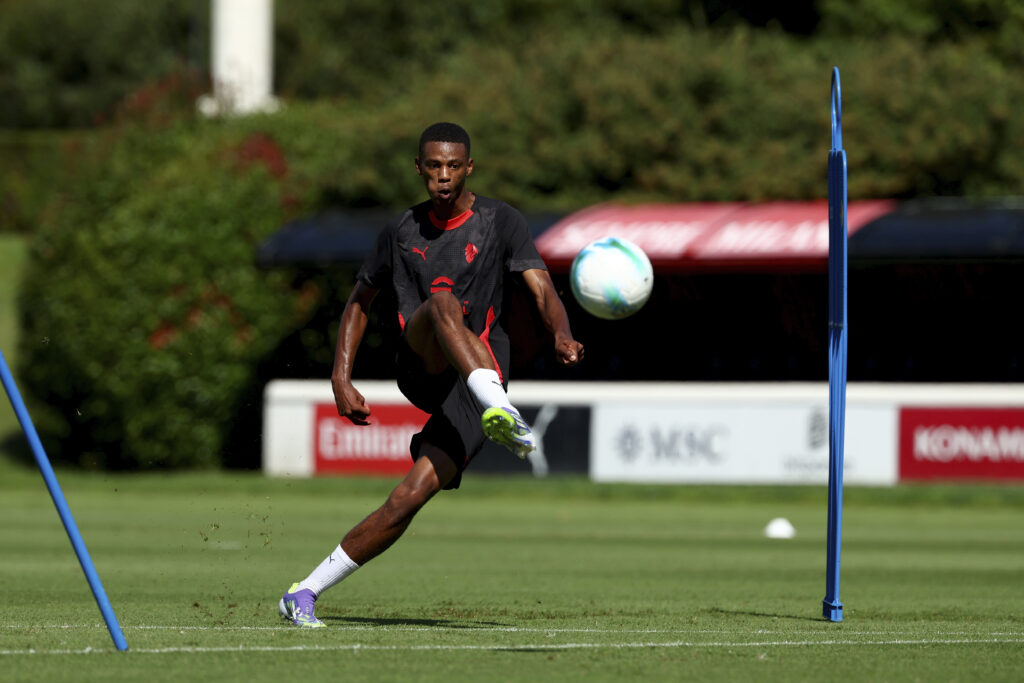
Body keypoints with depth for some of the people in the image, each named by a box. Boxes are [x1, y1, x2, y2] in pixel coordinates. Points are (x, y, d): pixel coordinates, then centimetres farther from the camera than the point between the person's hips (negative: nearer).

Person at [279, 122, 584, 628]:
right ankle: (501, 413, -56)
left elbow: (542, 289, -8)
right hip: (420, 368, 1)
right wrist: (341, 379, 11)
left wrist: (562, 336, -30)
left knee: (410, 496, -17)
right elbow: (360, 301, 24)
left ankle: (304, 593, -7)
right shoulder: (402, 231, 14)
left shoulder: (501, 222, 5)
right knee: (443, 303, -33)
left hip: (474, 389, -1)